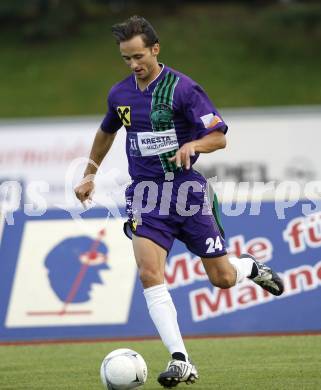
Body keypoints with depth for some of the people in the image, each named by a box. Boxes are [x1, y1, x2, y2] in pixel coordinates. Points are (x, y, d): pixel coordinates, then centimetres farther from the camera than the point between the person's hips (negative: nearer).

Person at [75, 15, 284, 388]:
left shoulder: (183, 88, -10)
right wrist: (89, 175, 31)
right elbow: (106, 132, 27)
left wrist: (191, 146, -29)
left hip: (187, 189, -3)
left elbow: (219, 137, -9)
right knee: (149, 273, -19)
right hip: (145, 194, 3)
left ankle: (252, 267, 42)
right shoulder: (119, 94, 6)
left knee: (222, 278, 3)